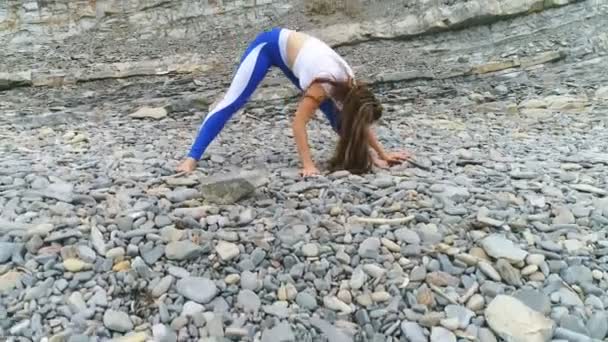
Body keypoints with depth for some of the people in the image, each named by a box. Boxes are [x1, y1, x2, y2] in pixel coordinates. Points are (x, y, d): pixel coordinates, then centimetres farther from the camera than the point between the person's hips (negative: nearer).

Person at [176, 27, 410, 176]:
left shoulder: (351, 88, -12)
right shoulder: (324, 85, -33)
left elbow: (361, 123, -1)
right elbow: (298, 123, -35)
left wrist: (382, 154, 1)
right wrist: (308, 164, -37)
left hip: (288, 49, 7)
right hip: (269, 45, -7)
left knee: (333, 112, 0)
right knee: (233, 102, -15)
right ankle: (192, 158, -15)